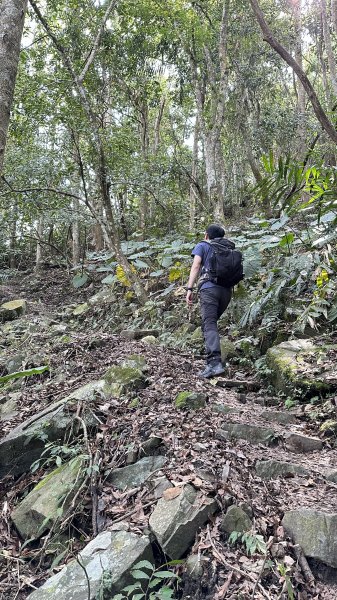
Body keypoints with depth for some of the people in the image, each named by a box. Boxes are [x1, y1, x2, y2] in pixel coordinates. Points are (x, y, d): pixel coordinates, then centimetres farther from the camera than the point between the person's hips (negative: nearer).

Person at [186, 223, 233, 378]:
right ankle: (211, 353, 19)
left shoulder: (202, 245, 13)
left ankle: (215, 363, -29)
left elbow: (196, 266, -2)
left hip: (209, 288, -5)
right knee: (212, 321, 21)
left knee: (209, 325, -14)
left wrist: (189, 289, -8)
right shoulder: (228, 248, 26)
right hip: (227, 290, 5)